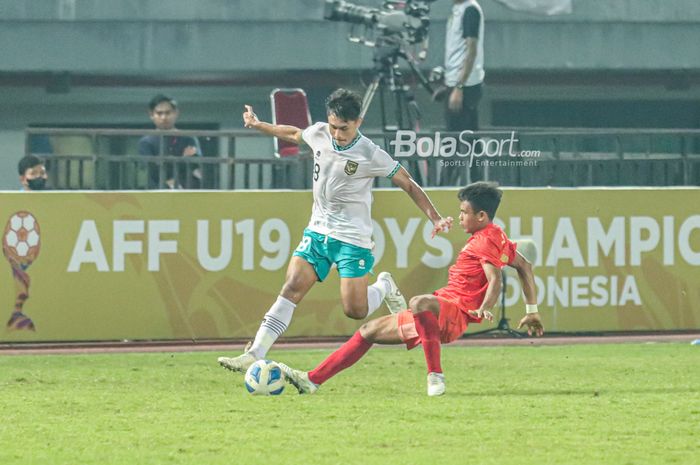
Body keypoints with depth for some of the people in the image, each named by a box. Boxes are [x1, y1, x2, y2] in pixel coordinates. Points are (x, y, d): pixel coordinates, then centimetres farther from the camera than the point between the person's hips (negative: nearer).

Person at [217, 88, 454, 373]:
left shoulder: (371, 156, -16)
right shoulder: (318, 134, -2)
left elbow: (408, 185, -7)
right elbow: (294, 135, 22)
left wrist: (435, 218, -13)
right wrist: (258, 125, 29)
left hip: (353, 238, -4)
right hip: (318, 230, 4)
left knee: (355, 310, -8)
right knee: (291, 288, -13)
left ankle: (385, 287, 25)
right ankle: (255, 355, -17)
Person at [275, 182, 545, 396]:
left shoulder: (485, 241, -10)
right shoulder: (495, 236, 20)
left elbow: (495, 279, -25)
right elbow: (525, 265, 27)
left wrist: (485, 308, -42)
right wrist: (532, 311, 30)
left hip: (454, 312, -11)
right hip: (443, 311, 11)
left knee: (419, 303, -46)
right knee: (370, 331, 14)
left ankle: (435, 376, -38)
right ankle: (312, 380, 14)